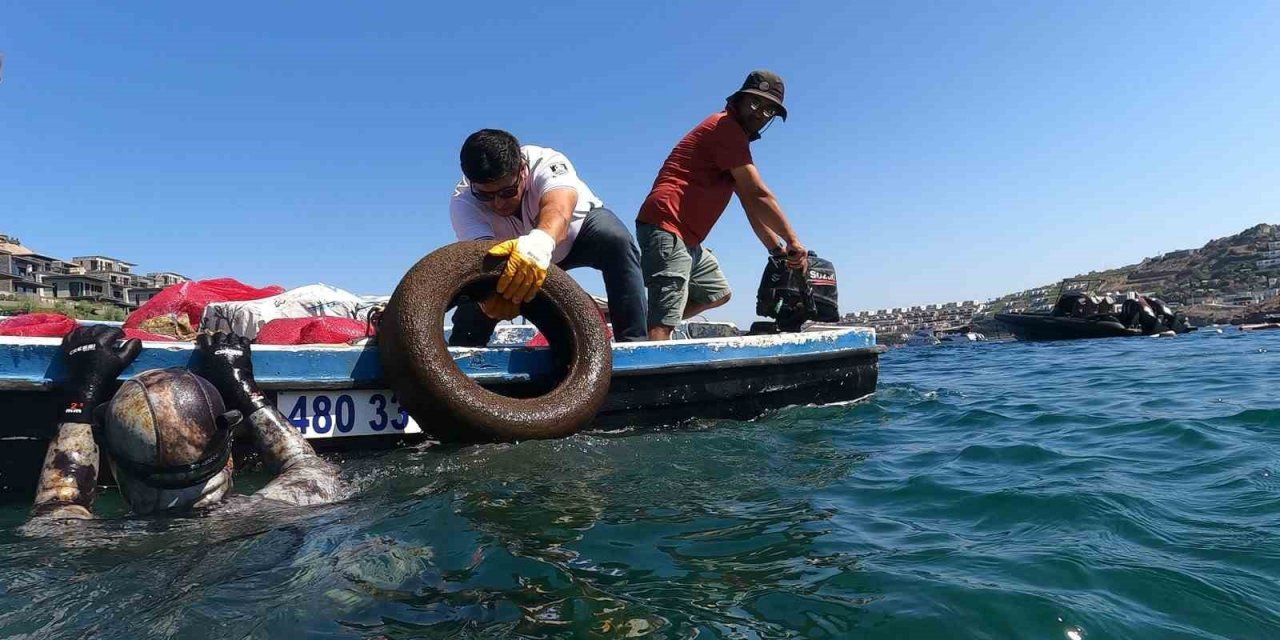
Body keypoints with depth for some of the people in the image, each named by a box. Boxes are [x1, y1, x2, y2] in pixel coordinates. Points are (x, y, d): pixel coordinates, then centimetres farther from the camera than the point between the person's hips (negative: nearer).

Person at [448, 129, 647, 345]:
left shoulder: (546, 163, -37)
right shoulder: (462, 202, -29)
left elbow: (558, 206, -58)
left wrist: (540, 240, -82)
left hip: (577, 230, -2)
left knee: (616, 238, -35)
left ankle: (633, 343, -32)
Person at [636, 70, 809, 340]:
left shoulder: (735, 136, 24)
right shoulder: (727, 126, -8)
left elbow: (751, 204, 20)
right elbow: (758, 194, -12)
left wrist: (778, 249, 12)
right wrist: (793, 241, -6)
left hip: (687, 239, 11)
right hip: (667, 228, -11)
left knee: (718, 294, 22)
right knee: (665, 321, -19)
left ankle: (641, 326, 13)